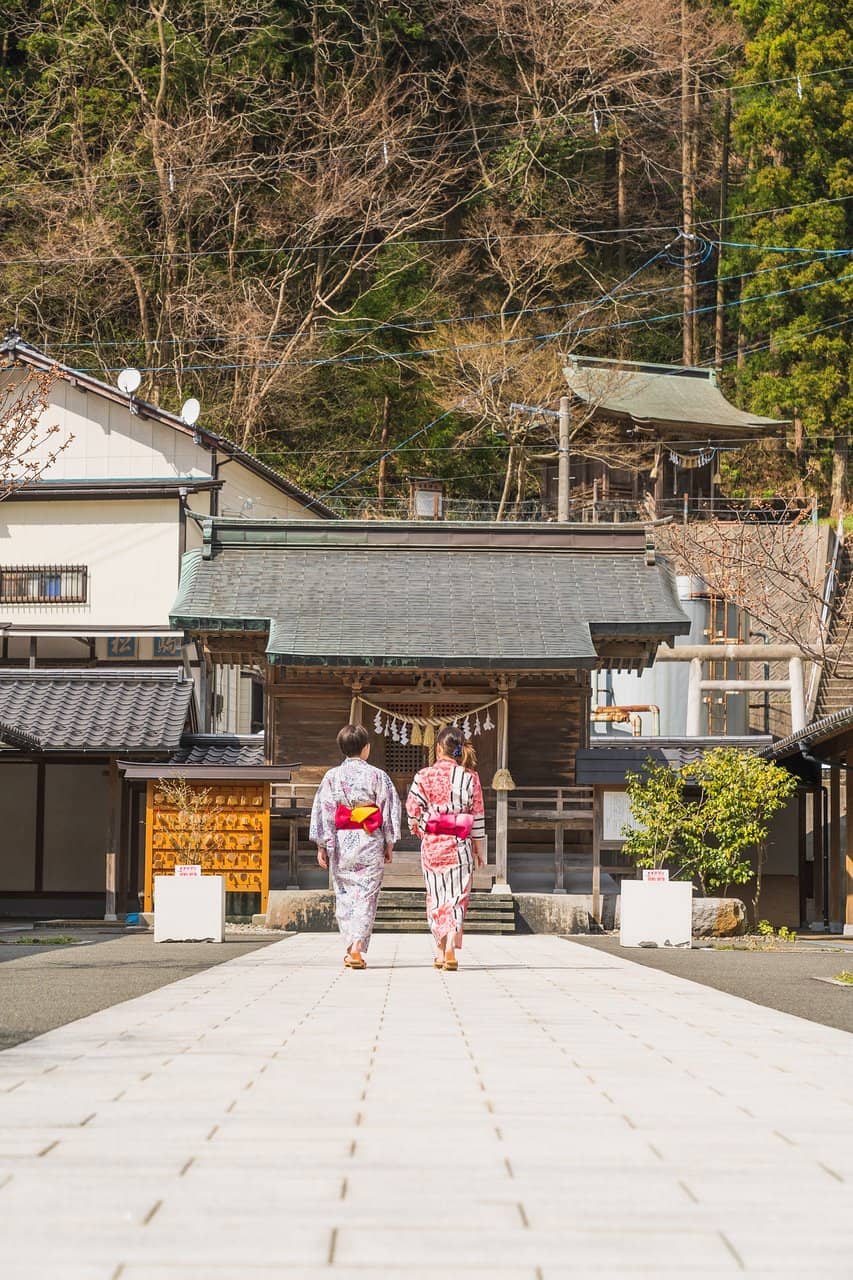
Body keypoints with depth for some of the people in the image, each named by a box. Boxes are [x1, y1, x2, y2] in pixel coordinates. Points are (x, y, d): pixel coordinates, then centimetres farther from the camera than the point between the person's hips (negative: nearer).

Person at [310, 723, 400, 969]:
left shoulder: (332, 777, 0)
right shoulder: (378, 776, -3)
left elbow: (322, 811, -2)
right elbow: (389, 811, -2)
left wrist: (322, 845, 2)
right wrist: (389, 844, 7)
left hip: (341, 842, 2)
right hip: (370, 843, -2)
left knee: (344, 894, 12)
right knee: (366, 894, 0)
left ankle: (351, 948, 15)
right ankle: (357, 949, -11)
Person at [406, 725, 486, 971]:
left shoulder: (424, 776, -4)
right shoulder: (470, 778, -3)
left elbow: (412, 810, -4)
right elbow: (477, 815, 0)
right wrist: (479, 848, 9)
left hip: (431, 843, 1)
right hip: (459, 844, -1)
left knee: (436, 896, 12)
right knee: (457, 895, 3)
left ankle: (440, 952, 14)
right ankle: (451, 948, -13)